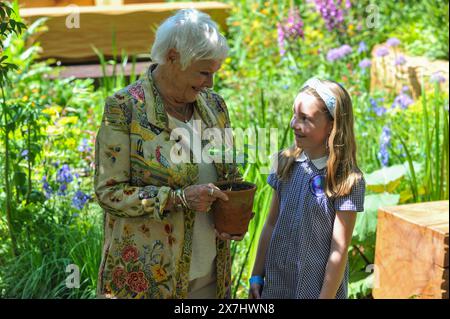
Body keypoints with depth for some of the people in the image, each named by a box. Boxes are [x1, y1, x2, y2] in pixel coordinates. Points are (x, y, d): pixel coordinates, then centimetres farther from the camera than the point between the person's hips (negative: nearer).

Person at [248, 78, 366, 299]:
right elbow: (271, 224, 6)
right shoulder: (286, 163, -1)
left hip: (318, 287, -4)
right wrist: (257, 275, 7)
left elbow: (339, 249, -14)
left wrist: (326, 295, -13)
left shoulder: (348, 180, -15)